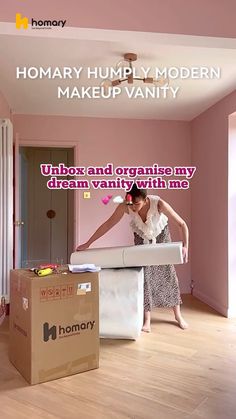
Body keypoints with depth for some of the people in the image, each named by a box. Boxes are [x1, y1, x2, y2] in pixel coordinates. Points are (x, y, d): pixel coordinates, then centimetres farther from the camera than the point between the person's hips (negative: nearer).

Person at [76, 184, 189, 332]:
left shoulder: (159, 203, -38)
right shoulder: (125, 206, -34)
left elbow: (182, 224, -31)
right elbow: (108, 225, -24)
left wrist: (185, 246, -44)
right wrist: (87, 244, -23)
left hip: (161, 235, -1)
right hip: (142, 238, 1)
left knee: (169, 273, 2)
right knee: (144, 275, -7)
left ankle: (178, 315, 18)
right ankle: (147, 320, 2)